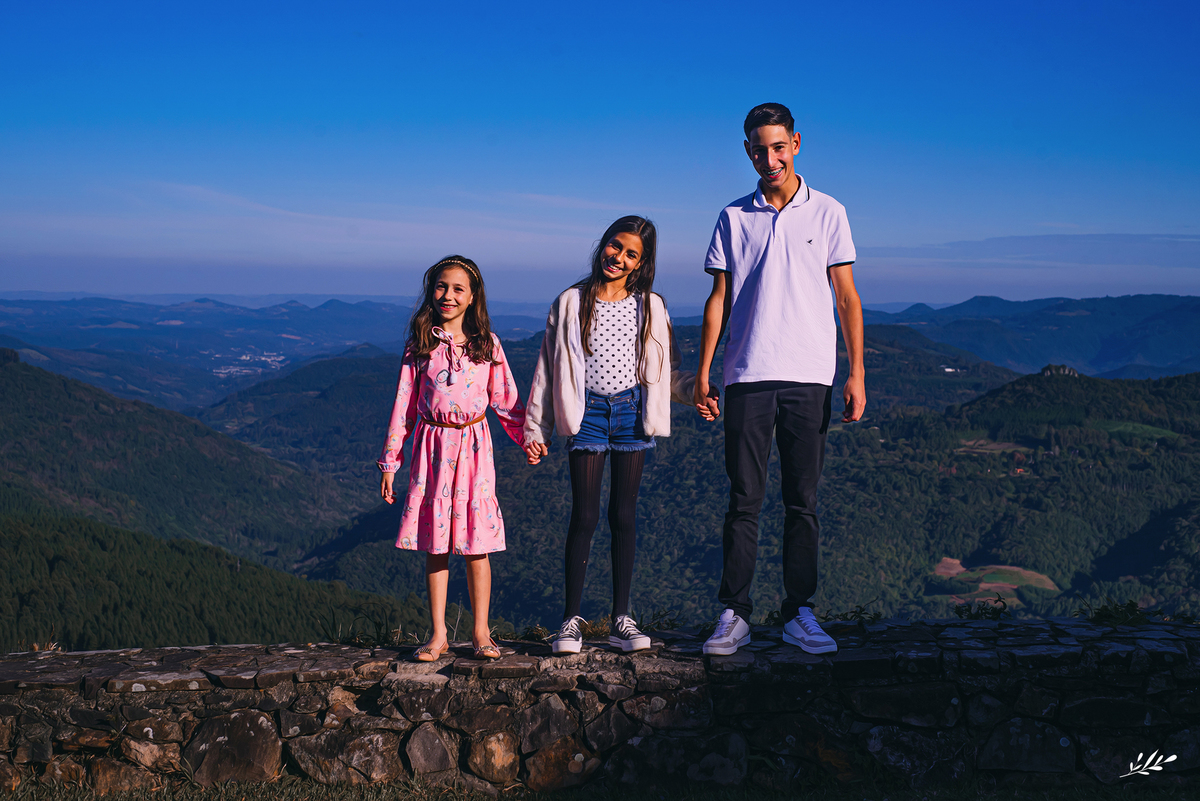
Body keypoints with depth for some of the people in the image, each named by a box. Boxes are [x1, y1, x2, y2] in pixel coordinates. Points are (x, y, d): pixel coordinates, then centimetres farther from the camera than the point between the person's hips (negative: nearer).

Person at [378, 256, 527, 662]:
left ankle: (481, 632, 12)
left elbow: (505, 399, 10)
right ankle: (438, 634, 12)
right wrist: (389, 463, 4)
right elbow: (404, 404, 5)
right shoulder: (420, 345, 3)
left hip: (473, 447, 0)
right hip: (432, 446, 0)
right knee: (435, 545, 3)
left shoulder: (486, 344, 4)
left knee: (476, 545, 2)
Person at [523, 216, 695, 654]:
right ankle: (572, 619, 4)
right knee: (585, 515, -4)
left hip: (632, 412, 1)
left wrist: (695, 390, -8)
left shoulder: (650, 307, 7)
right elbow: (548, 367, 6)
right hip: (588, 412, -1)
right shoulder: (571, 303, 4)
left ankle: (621, 619, 11)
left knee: (624, 515, 5)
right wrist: (536, 429, 5)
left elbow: (667, 368, 12)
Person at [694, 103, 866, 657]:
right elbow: (719, 299, 11)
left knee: (802, 501, 3)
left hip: (809, 377, 0)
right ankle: (734, 615, 4)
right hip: (747, 377, 1)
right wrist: (703, 372, 4)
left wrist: (857, 374, -1)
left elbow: (847, 298, 7)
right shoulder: (734, 217, 10)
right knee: (744, 499, 0)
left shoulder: (828, 214, 7)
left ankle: (799, 613, 10)